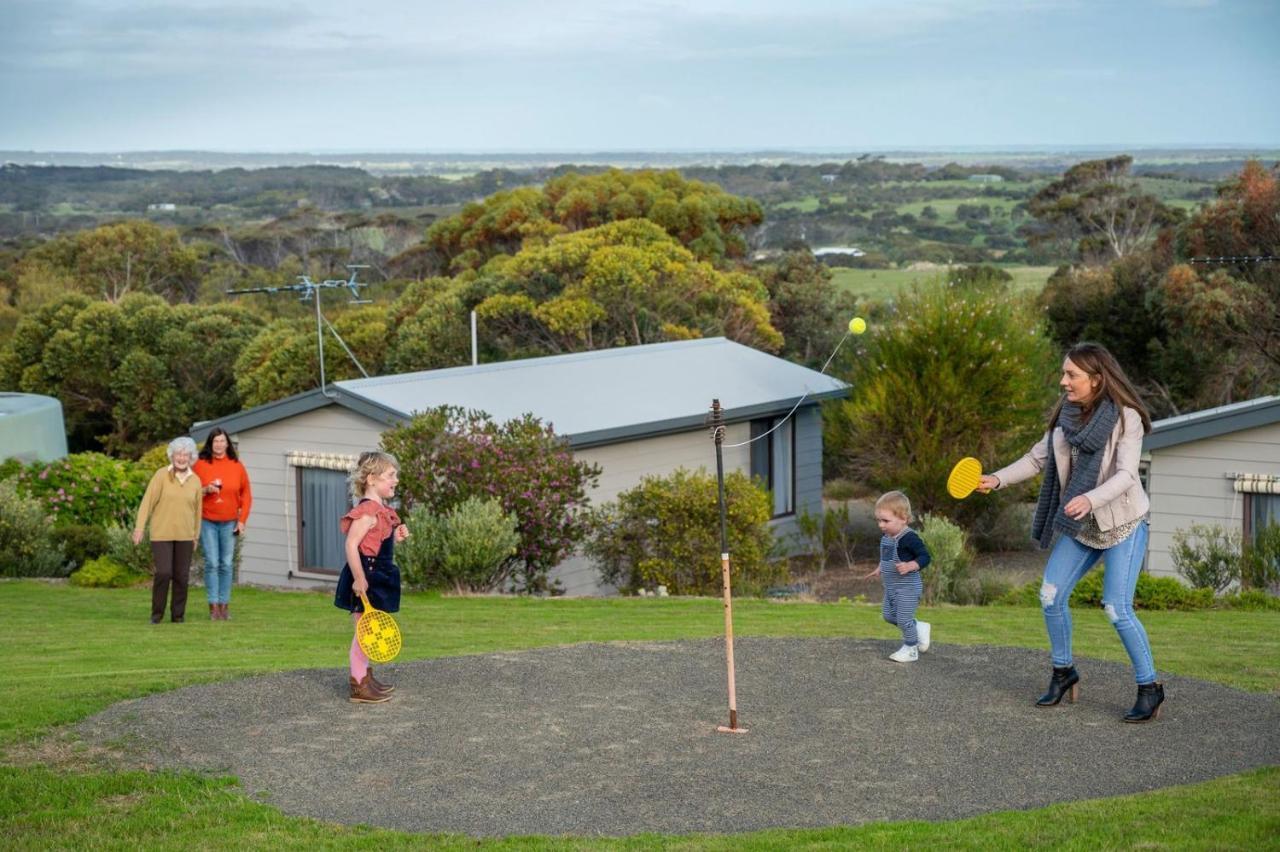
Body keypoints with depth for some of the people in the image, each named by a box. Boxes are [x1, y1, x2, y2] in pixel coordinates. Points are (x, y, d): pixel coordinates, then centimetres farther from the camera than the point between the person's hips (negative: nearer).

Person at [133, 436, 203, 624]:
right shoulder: (161, 475, -6)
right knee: (163, 573, -11)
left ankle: (178, 615, 15)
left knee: (181, 576, 2)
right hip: (161, 533, -3)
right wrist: (139, 527, -13)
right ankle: (157, 613, 7)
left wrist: (196, 537, 12)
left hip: (184, 535, 3)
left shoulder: (195, 480, 4)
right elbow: (148, 501, -7)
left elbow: (197, 509, 10)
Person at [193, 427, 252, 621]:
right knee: (212, 564, -5)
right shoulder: (200, 465, 1)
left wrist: (242, 520, 1)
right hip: (207, 522, -1)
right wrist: (205, 489, -13)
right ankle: (214, 607, -2)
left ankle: (224, 606, 6)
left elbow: (246, 495, 8)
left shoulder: (237, 466, 4)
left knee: (226, 564, 1)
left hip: (229, 523, 1)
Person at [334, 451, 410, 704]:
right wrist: (359, 579, -26)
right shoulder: (368, 510, -19)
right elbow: (351, 545, -24)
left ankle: (365, 676, 28)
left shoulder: (382, 511, 12)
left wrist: (396, 536, 7)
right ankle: (358, 684, 0)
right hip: (365, 577, -10)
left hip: (377, 576, 10)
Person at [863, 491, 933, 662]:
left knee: (904, 619, -3)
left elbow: (925, 557, -24)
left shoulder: (909, 538, -23)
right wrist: (879, 569, 17)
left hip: (908, 587, -9)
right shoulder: (886, 536, 4)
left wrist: (910, 566, -36)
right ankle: (921, 629, 33)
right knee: (889, 615, 17)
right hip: (891, 587, 9)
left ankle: (910, 649, 17)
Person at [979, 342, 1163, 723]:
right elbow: (1038, 456, 7)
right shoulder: (1067, 414, 0)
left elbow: (1126, 474, -27)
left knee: (1117, 609, -13)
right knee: (1051, 595, 1)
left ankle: (1149, 688, 2)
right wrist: (998, 479, -6)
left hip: (1122, 524, -6)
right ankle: (1064, 674, 20)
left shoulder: (1126, 418, -19)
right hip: (1080, 525, 6)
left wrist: (1090, 499, -43)